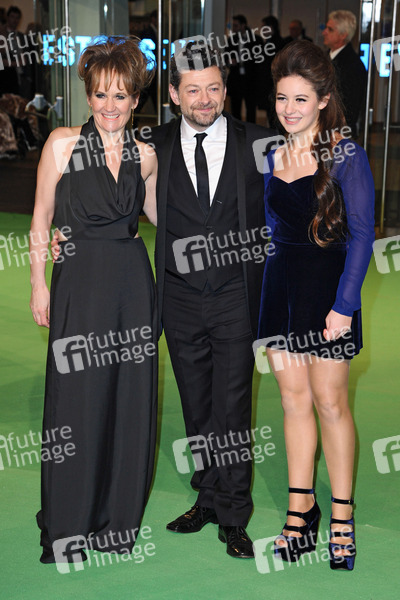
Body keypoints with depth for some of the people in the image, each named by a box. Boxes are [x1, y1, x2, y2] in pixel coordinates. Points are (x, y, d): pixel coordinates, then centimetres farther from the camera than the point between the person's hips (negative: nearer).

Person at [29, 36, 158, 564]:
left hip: (133, 282, 3)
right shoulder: (62, 144, -4)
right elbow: (41, 219, 0)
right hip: (80, 281, -3)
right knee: (78, 399, 2)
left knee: (130, 398, 8)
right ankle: (69, 525, 19)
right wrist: (39, 284, -2)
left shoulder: (144, 154, 6)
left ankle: (119, 515, 25)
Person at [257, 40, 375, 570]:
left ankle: (342, 517, 13)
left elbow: (362, 234, -11)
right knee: (293, 398, 8)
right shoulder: (274, 157, 10)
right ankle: (300, 511, 18)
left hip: (326, 284, -5)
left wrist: (344, 304, -16)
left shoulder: (345, 155, -8)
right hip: (280, 283, 5)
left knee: (329, 401, -1)